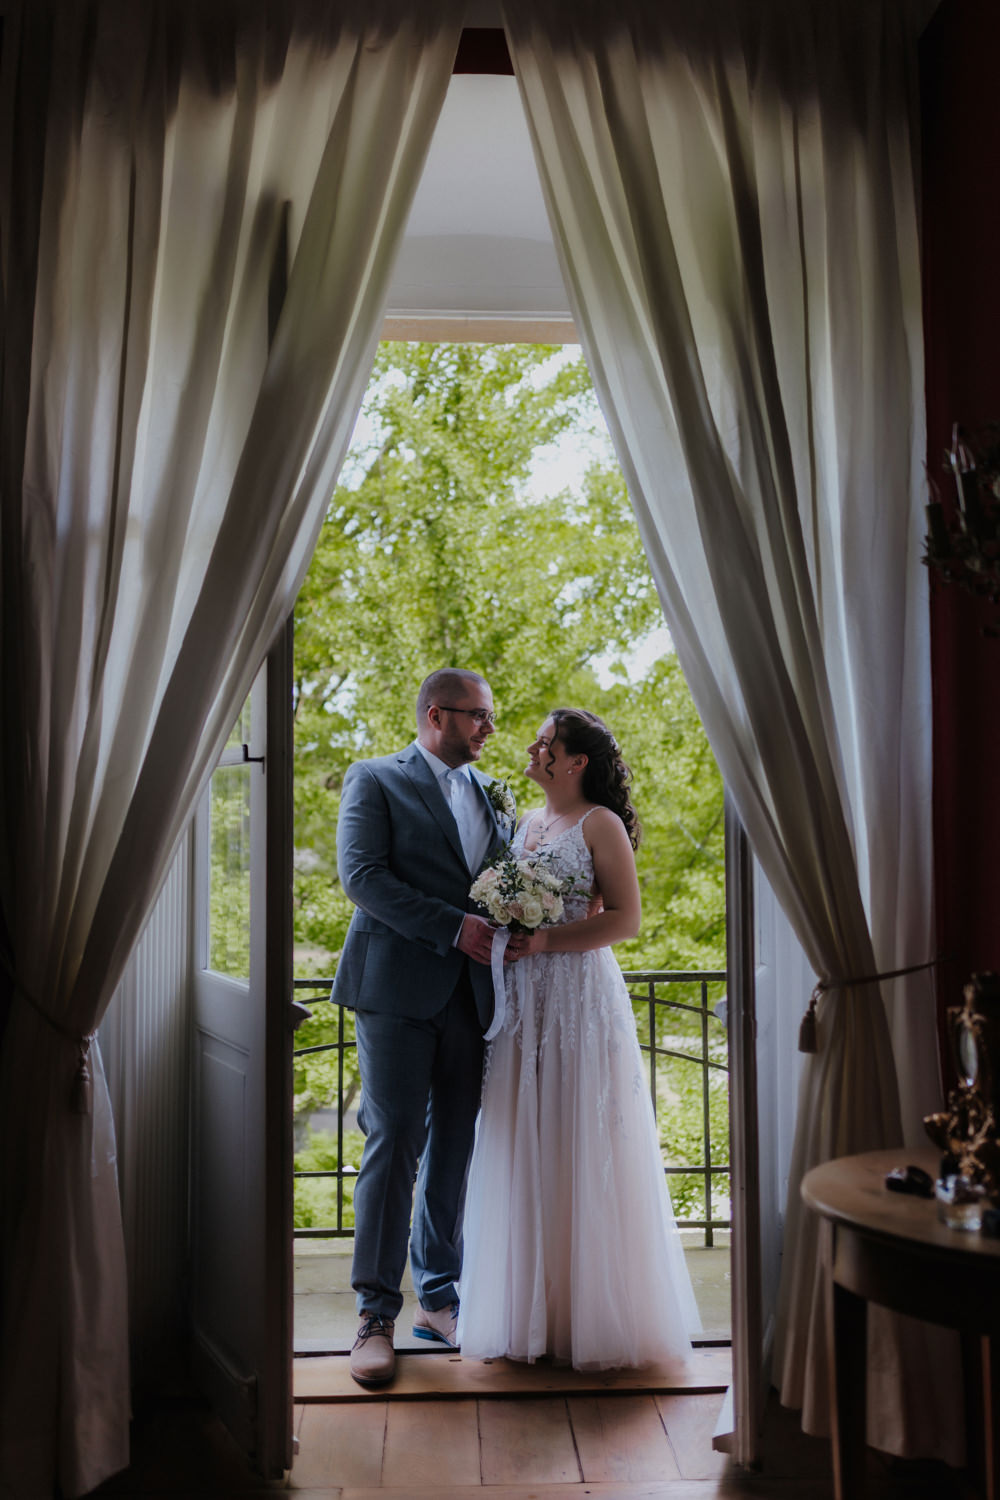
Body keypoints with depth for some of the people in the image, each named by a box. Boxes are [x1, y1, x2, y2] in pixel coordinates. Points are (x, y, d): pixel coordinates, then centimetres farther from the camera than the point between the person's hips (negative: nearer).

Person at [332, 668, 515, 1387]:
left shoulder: (490, 793, 18)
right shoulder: (375, 780, 2)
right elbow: (362, 875, -10)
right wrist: (454, 926, -15)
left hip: (472, 993, 5)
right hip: (398, 987, -5)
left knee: (454, 1145, 8)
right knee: (394, 1144, -5)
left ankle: (440, 1297, 19)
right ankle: (377, 1314, 3)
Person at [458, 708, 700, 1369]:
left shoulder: (600, 824, -5)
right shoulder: (526, 824, 16)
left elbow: (626, 918, -11)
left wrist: (546, 941, -17)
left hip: (581, 998, -7)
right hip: (524, 1002, 7)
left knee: (584, 1155, -1)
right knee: (525, 1156, 7)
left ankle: (595, 1313, 11)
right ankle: (533, 1310, 17)